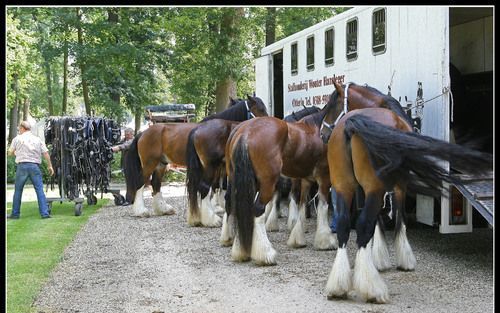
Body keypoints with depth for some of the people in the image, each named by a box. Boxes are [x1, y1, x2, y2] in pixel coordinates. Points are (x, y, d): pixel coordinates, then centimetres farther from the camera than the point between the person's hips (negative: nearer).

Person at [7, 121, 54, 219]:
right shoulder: (38, 139, 9)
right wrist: (50, 166, 9)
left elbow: (10, 153, 11)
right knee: (40, 190, 0)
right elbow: (46, 153, 4)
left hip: (22, 165, -1)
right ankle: (44, 213, -7)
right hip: (35, 166, 1)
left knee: (18, 190, 11)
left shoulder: (17, 138, 5)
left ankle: (15, 213, 15)